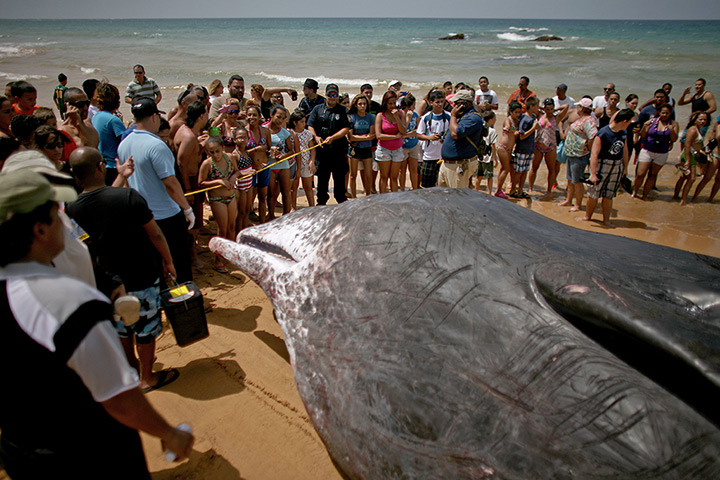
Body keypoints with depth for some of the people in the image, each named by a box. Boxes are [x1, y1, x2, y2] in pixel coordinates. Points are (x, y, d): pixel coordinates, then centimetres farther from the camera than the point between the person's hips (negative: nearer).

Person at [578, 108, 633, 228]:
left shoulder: (624, 133, 2)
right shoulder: (603, 133, -19)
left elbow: (625, 150, 14)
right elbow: (594, 154, -22)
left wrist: (625, 168, 17)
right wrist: (593, 173, -24)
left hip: (617, 167, 5)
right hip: (601, 165, -5)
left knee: (608, 195, 9)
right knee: (594, 194, 6)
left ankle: (606, 219, 19)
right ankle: (588, 216, 24)